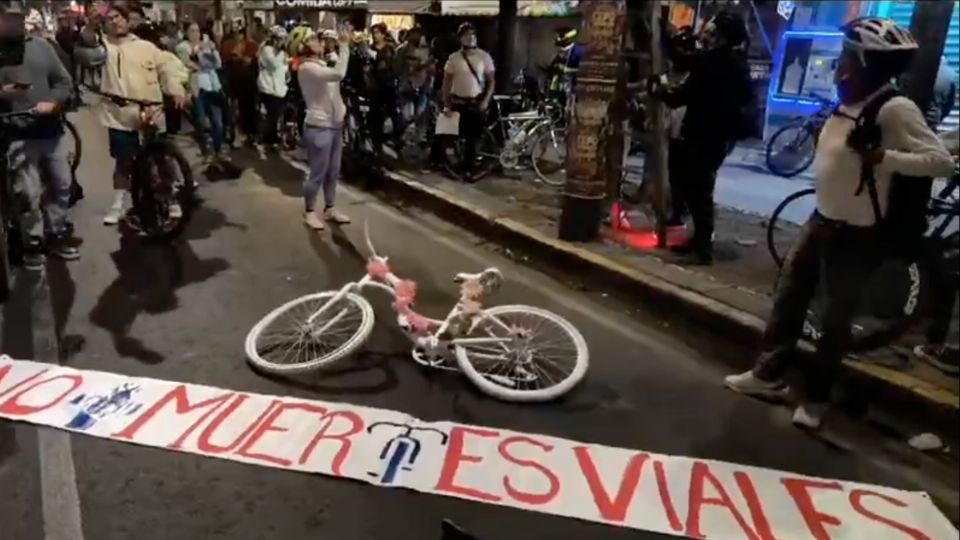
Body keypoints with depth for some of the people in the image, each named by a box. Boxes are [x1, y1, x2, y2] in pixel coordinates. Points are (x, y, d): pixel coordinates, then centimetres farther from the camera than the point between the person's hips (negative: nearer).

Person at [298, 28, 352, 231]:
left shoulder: (323, 64, 12)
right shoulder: (307, 68, -16)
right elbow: (339, 74, -29)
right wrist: (345, 45, -25)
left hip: (335, 125, 9)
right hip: (319, 128, -9)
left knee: (333, 172, 16)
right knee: (318, 174, 0)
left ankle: (330, 209, 29)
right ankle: (309, 212, 16)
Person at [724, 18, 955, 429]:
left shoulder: (895, 110, -19)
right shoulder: (848, 106, 5)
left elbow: (941, 161, -23)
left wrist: (882, 157, -31)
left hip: (856, 234, -8)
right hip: (822, 220, 8)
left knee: (836, 318, 5)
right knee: (789, 298, 13)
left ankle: (814, 398, 21)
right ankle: (768, 374, 27)